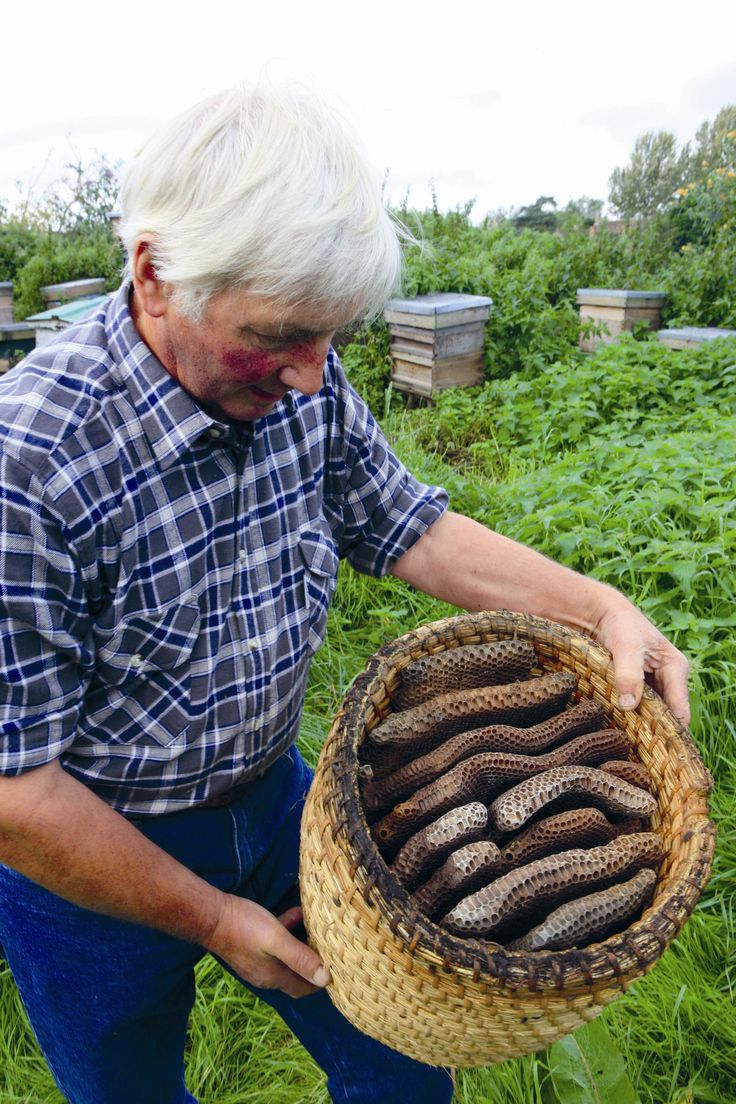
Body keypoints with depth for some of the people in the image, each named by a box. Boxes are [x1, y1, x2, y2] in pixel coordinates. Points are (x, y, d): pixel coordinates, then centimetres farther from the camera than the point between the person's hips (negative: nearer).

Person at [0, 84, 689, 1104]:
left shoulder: (301, 385, -13)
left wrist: (603, 609, -13)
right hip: (92, 865, -3)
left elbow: (412, 529, -1)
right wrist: (210, 917, -13)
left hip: (272, 796, 5)